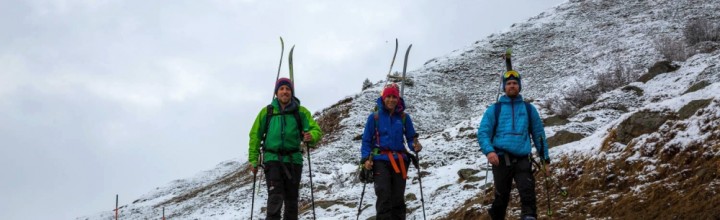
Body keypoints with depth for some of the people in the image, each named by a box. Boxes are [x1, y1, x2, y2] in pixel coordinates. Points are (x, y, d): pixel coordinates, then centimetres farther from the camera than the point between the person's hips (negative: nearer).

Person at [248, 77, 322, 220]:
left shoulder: (301, 112, 3)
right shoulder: (266, 112, 4)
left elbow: (316, 130, -3)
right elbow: (255, 136, 7)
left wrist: (311, 136, -27)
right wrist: (253, 160, 2)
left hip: (293, 160, 2)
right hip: (272, 159, -2)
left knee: (291, 200, 8)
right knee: (275, 197, -17)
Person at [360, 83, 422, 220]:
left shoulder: (404, 117, 5)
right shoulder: (375, 117, 0)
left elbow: (411, 137, 10)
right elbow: (366, 140, 3)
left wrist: (415, 146, -13)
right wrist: (366, 159, -9)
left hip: (399, 160, 3)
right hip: (380, 160, -3)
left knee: (398, 197, 7)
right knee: (384, 195, -16)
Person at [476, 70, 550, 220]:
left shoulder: (529, 109, 17)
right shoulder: (494, 110, 12)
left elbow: (539, 134, 20)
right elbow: (483, 133, 4)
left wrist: (545, 159, 14)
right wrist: (488, 151, -16)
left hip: (522, 160, 1)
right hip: (501, 159, -1)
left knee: (528, 193, -19)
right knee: (502, 197, 5)